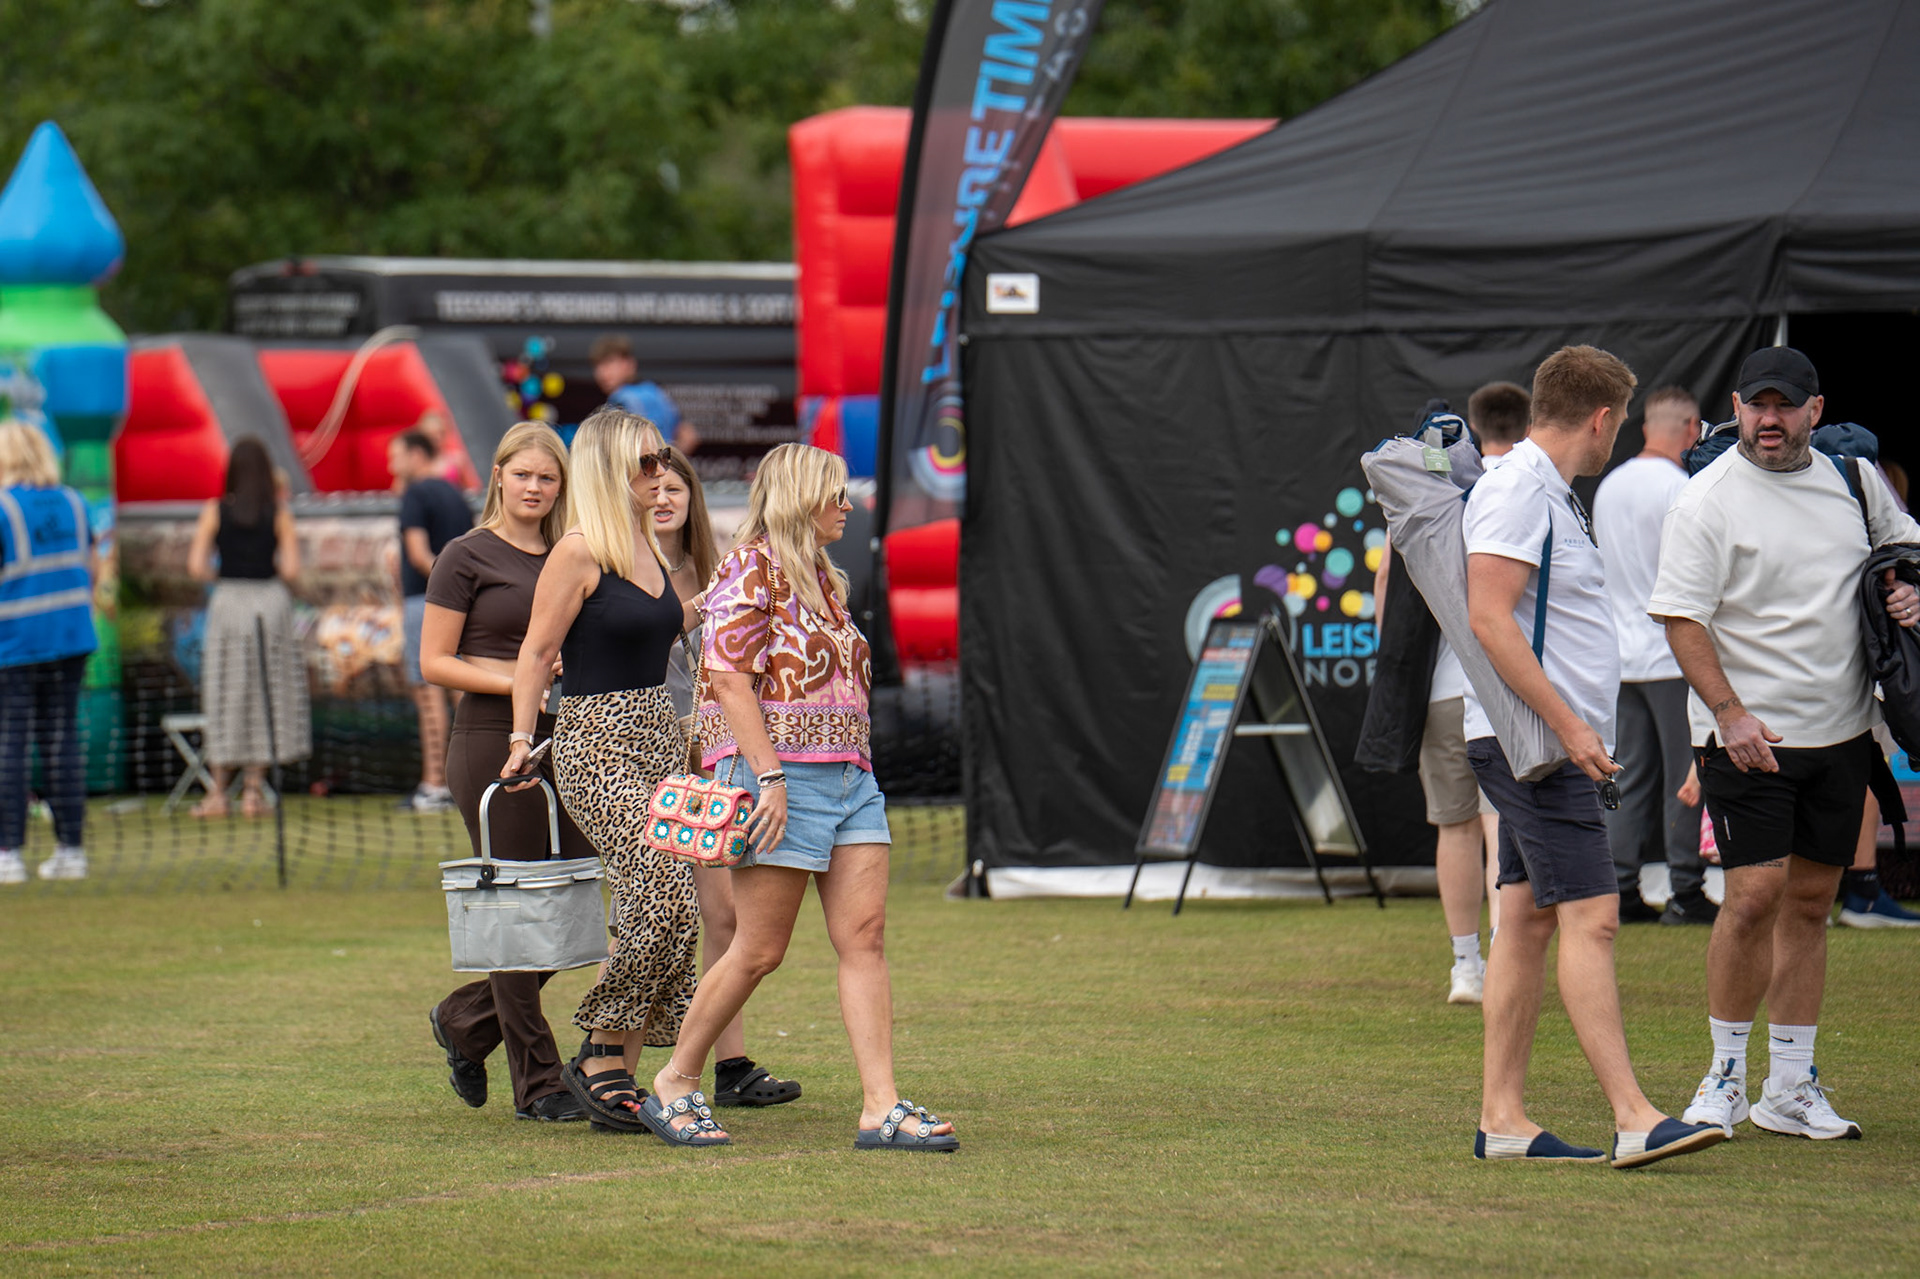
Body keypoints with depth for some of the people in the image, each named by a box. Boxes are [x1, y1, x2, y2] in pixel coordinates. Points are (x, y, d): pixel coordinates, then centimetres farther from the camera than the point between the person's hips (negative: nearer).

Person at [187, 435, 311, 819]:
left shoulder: (215, 512, -1)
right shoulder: (279, 513, -1)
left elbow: (196, 566, -7)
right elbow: (291, 570, -6)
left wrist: (222, 577, 12)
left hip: (227, 601, 0)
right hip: (271, 601, 0)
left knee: (224, 699, 6)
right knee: (266, 697, 8)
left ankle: (218, 792, 6)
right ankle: (254, 789, 7)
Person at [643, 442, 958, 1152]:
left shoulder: (820, 578, 19)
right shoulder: (749, 568, -7)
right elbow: (730, 679, -15)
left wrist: (856, 768, 19)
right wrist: (771, 776, -21)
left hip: (848, 774, 8)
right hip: (780, 776, -8)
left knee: (865, 936, -2)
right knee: (760, 949, -4)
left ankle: (881, 1108, -7)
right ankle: (674, 1083, 11)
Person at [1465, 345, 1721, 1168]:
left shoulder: (1549, 492, 18)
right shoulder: (1516, 490, -14)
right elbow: (1489, 618, -22)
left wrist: (1577, 726, 22)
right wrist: (1566, 722, -23)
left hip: (1552, 743, 10)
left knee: (1528, 918, 8)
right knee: (1590, 917, -14)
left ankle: (1502, 1117, 8)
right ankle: (1632, 1118, -17)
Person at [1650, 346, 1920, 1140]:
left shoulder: (1854, 481, 7)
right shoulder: (1707, 500, -9)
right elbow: (1680, 618, -13)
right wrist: (1731, 715, -22)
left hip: (1841, 732, 5)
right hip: (1748, 738, -5)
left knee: (1810, 902, 8)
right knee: (1754, 897, -12)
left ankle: (1791, 1089, 14)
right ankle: (1726, 1076, 2)